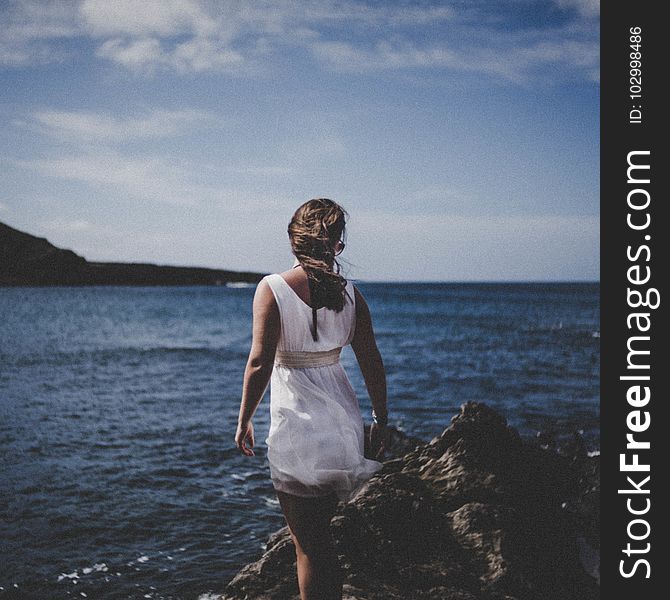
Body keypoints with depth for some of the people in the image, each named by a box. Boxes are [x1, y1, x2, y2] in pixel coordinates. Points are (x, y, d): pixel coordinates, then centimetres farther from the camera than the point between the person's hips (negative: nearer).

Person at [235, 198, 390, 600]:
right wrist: (382, 420, 12)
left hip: (296, 425, -4)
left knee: (308, 544, 5)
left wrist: (244, 420, -5)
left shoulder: (273, 288, -11)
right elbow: (372, 363, 2)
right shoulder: (350, 293, 0)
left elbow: (260, 363, -16)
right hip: (343, 423, 4)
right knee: (322, 534, 25)